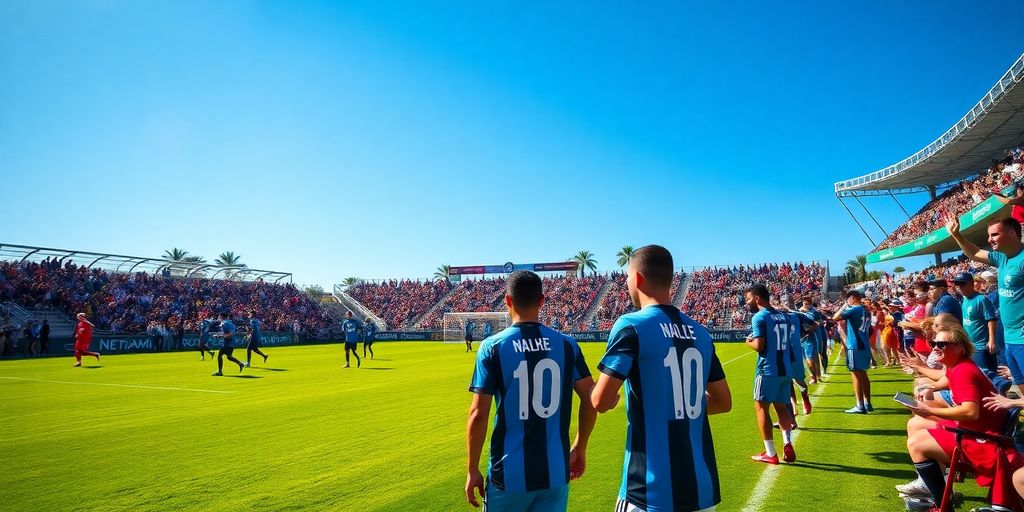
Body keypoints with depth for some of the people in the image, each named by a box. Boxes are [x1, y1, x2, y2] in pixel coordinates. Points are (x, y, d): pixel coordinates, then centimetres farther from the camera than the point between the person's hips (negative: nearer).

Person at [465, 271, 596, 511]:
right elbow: (591, 400, 1)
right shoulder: (567, 344, -1)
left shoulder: (492, 347, -9)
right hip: (556, 472, 2)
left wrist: (472, 470, 1)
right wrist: (579, 448, 15)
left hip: (509, 474, -2)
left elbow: (478, 414, -9)